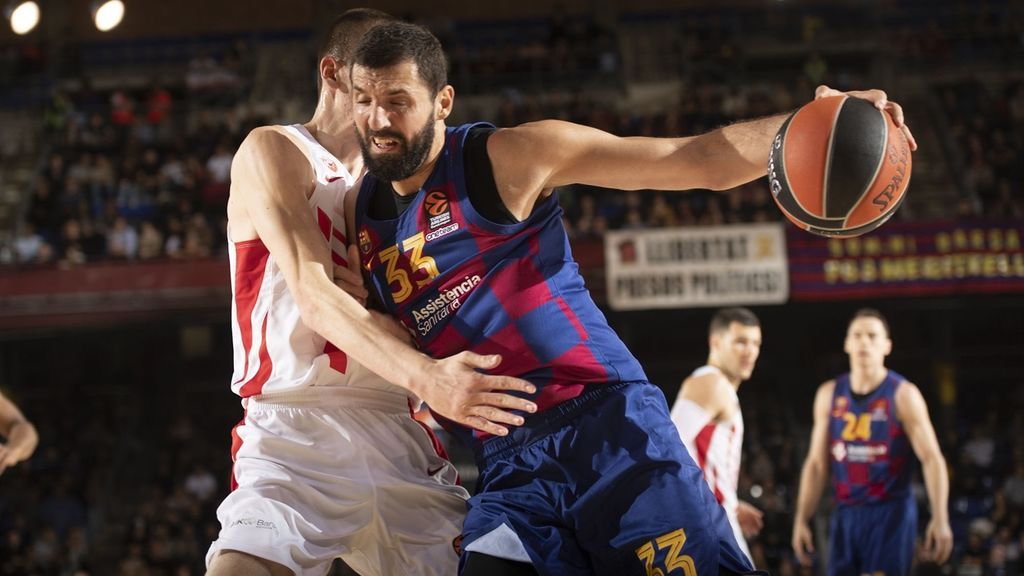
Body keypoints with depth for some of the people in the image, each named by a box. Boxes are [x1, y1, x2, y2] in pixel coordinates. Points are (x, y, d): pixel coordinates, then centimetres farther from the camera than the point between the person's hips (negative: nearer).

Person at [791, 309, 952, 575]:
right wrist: (801, 520, 7)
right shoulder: (829, 395, 8)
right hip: (846, 513, 5)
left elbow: (932, 459, -11)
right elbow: (816, 464, 12)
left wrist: (940, 519, -21)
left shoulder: (903, 395, -6)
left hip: (890, 514, -5)